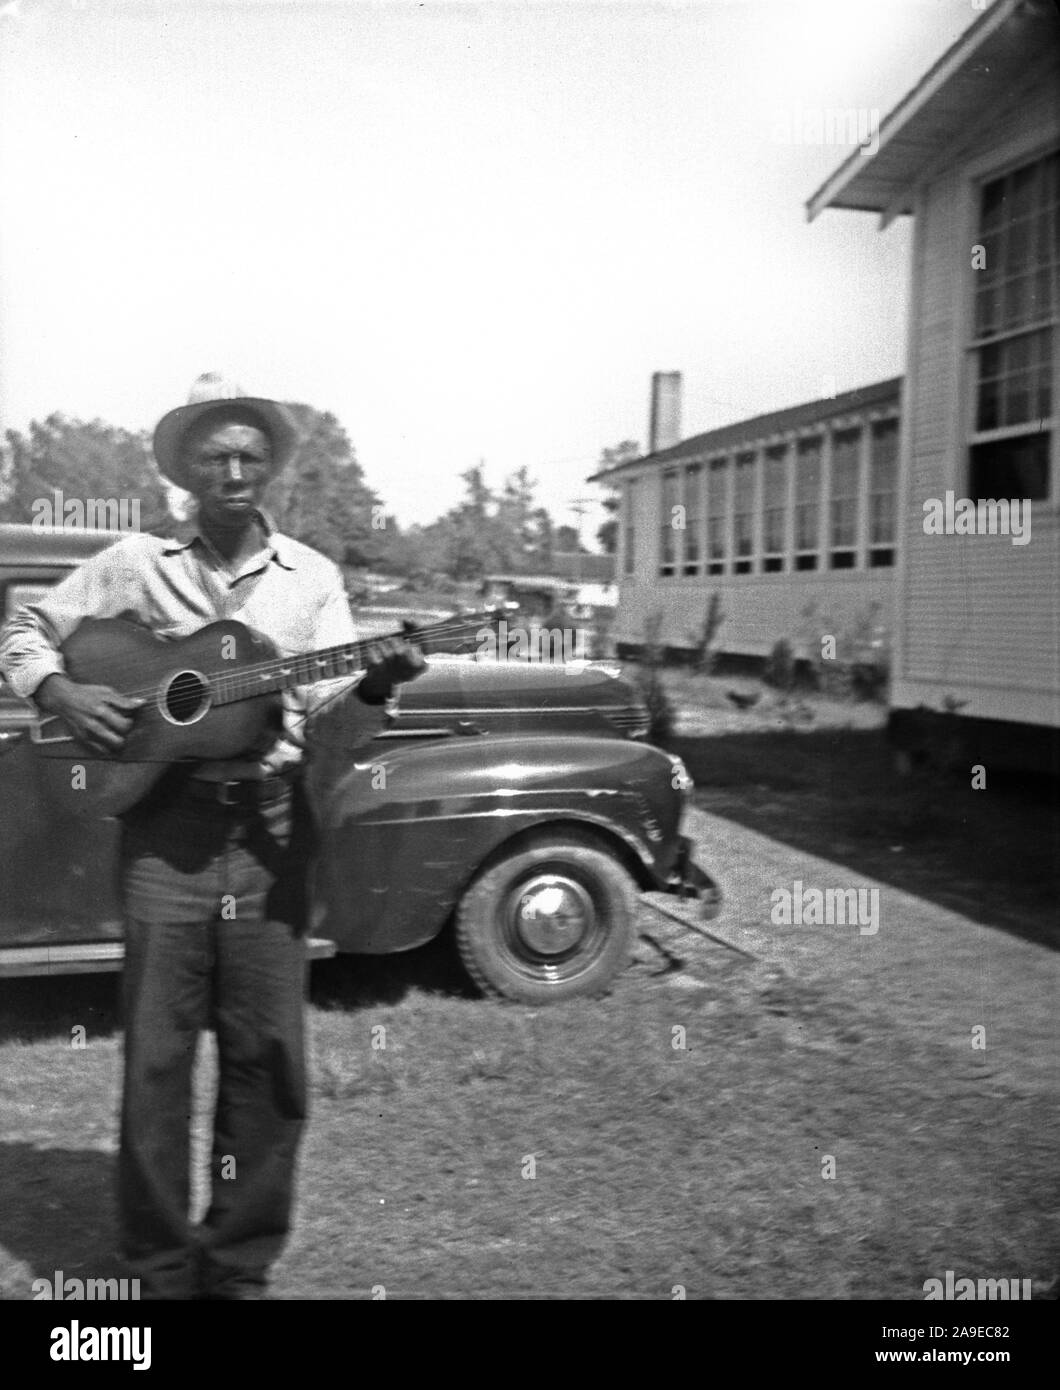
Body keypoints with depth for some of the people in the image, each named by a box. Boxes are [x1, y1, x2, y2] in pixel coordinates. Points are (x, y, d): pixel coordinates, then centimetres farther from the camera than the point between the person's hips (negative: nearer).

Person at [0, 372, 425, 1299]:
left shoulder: (312, 577, 9)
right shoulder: (133, 563, 7)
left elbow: (326, 689, -2)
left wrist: (377, 676, -23)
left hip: (271, 828, 1)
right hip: (166, 819, -1)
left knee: (267, 1056, 5)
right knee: (155, 1055, 3)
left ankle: (240, 1265, 22)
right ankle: (160, 1268, 21)